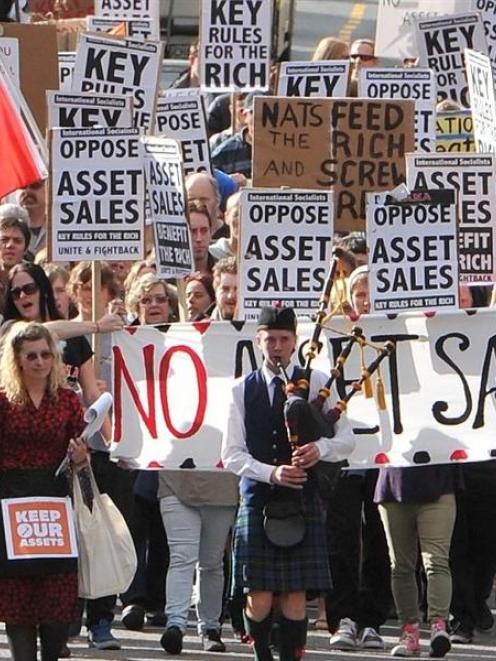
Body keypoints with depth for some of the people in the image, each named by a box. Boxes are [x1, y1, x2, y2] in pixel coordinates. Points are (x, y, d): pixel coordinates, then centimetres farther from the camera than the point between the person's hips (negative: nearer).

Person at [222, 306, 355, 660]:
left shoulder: (316, 383, 7)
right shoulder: (243, 390, 8)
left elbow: (347, 440, 6)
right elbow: (232, 454, 3)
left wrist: (320, 449, -16)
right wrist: (271, 473, -13)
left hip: (303, 499, 0)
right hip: (257, 499, 0)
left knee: (295, 597, -4)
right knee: (259, 597, -3)